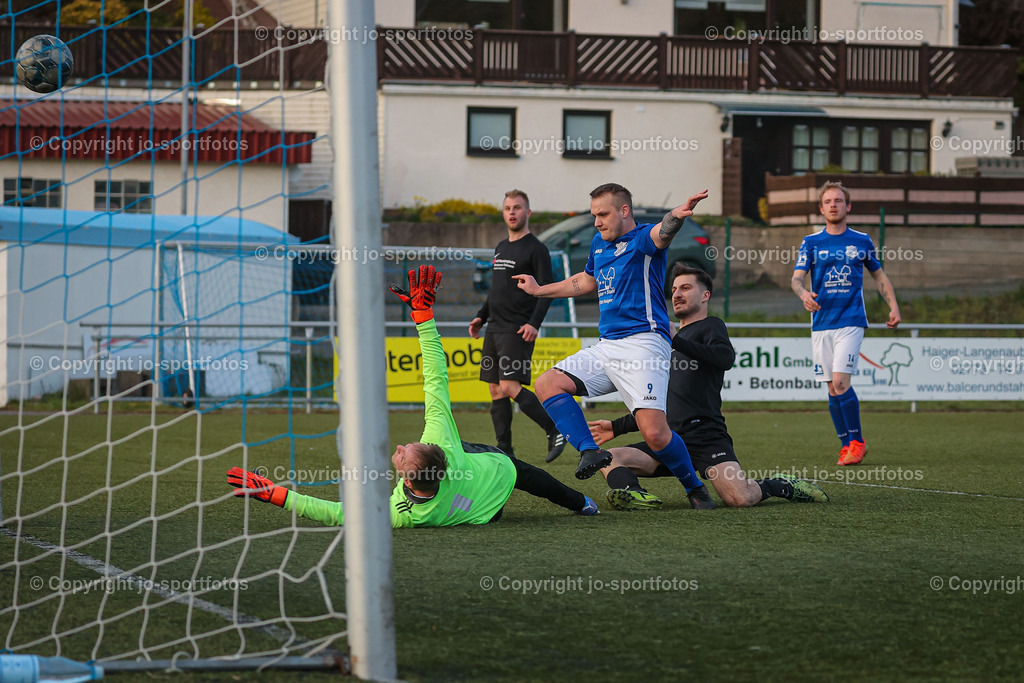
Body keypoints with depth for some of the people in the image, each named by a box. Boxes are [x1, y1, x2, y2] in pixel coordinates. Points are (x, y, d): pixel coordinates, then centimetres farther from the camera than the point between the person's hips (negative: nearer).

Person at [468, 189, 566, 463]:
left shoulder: (536, 249, -6)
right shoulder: (501, 248, 18)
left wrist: (534, 323, -22)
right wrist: (481, 316, 21)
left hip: (518, 331, -8)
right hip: (494, 328, 8)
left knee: (510, 387, -17)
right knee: (496, 391, 4)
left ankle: (555, 431, -8)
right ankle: (504, 450, 7)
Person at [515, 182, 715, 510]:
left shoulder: (643, 239, -6)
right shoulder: (599, 244, 19)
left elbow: (662, 232, -32)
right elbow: (585, 281, 39)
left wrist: (677, 216, -56)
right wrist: (539, 290, 48)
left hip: (642, 344, -9)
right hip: (607, 346, 9)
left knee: (655, 432, -19)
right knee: (548, 383, -6)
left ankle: (695, 488, 4)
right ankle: (590, 451, -18)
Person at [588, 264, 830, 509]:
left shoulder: (710, 326, 8)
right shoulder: (672, 343, 32)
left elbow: (725, 357, -17)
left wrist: (676, 342, -25)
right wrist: (617, 427, 33)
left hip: (705, 437, -8)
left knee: (740, 498, -29)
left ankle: (782, 486, 1)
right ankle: (634, 495, -44)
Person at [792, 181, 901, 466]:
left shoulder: (862, 241, 7)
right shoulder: (811, 242, 6)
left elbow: (879, 275, 19)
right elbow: (797, 277, -5)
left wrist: (893, 306, 8)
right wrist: (803, 293, -27)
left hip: (851, 321, -2)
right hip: (821, 323, 2)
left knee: (840, 382, -16)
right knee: (832, 389, 3)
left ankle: (857, 440, -2)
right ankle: (846, 445, 14)